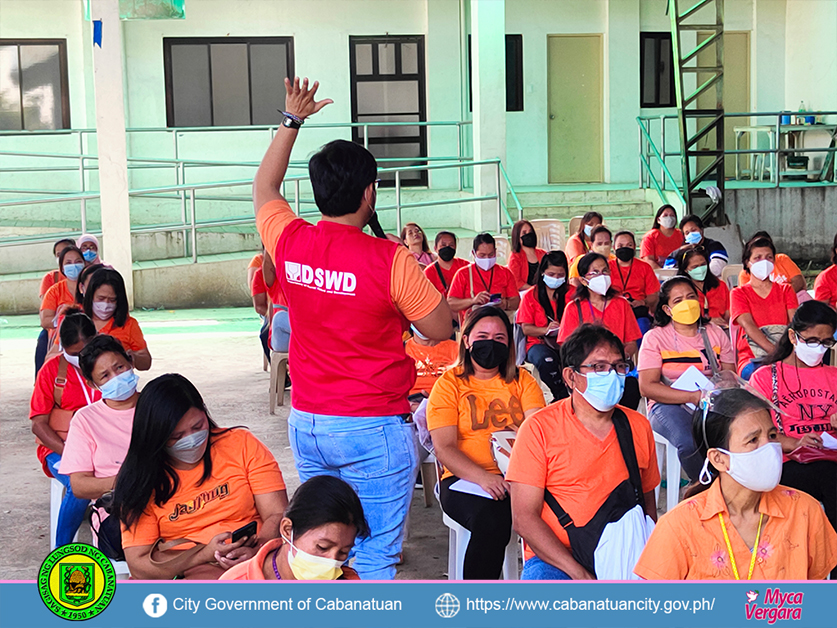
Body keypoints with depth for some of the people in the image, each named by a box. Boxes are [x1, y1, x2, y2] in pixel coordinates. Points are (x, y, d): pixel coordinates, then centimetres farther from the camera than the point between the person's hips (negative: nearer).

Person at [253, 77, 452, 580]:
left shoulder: (290, 242, -1)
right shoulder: (389, 260, -16)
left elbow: (264, 186, 21)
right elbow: (440, 330, -5)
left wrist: (291, 121, 27)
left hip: (306, 423, 6)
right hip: (373, 427, -5)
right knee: (375, 559, 2)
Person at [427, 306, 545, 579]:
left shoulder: (522, 380, 17)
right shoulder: (449, 384, 8)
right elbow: (444, 448, -3)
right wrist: (484, 478, -19)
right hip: (465, 480, -2)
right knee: (492, 519, -34)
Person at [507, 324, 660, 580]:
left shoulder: (638, 426, 12)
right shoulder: (539, 428, -3)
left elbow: (648, 503, 17)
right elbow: (524, 518, -8)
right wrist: (579, 574, -18)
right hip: (554, 557, -3)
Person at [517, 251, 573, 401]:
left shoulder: (571, 293, 13)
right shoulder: (531, 296, 10)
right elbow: (526, 328, 3)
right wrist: (546, 330, -16)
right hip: (539, 342, 0)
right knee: (546, 361, -36)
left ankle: (560, 398, -18)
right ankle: (564, 396, -17)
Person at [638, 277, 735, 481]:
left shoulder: (716, 334, 17)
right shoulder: (655, 338, 4)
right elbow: (647, 387, -6)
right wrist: (693, 396, -17)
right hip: (670, 404, -3)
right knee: (688, 443, -35)